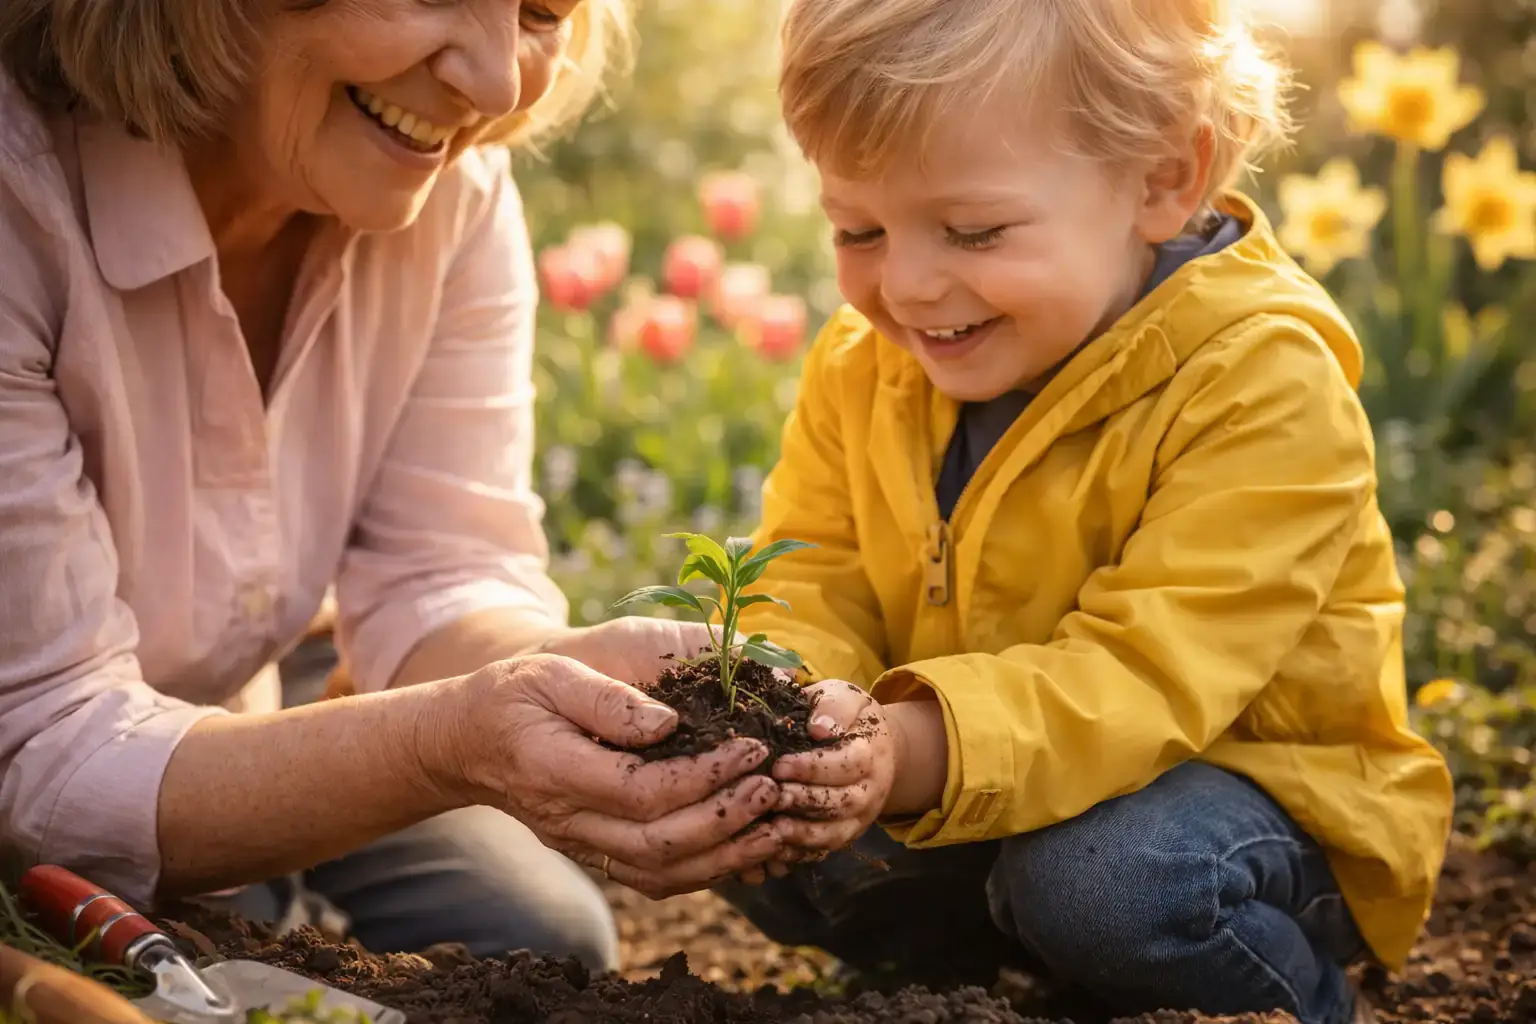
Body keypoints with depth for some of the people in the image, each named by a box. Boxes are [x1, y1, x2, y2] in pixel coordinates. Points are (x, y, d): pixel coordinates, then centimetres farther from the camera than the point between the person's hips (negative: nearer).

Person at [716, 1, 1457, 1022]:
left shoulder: (1261, 387, -25)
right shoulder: (863, 367, -5)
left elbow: (1145, 671, -32)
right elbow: (813, 583, -6)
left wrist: (922, 752, -47)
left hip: (1246, 783, -5)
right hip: (960, 795, 6)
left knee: (1104, 880, -35)